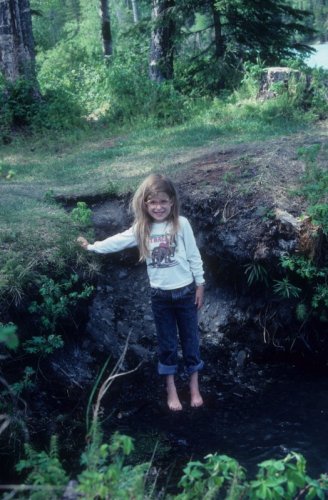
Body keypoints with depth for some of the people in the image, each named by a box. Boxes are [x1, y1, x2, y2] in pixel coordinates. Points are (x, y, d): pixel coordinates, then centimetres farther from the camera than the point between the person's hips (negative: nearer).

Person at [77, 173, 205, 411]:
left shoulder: (181, 224, -9)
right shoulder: (141, 228, -1)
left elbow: (194, 256, -5)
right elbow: (117, 242, 8)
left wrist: (200, 285, -2)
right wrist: (91, 247, 9)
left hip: (185, 291, -2)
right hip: (160, 295, 2)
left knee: (190, 339, 10)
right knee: (167, 343, 12)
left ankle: (194, 388, 25)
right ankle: (171, 390, 25)